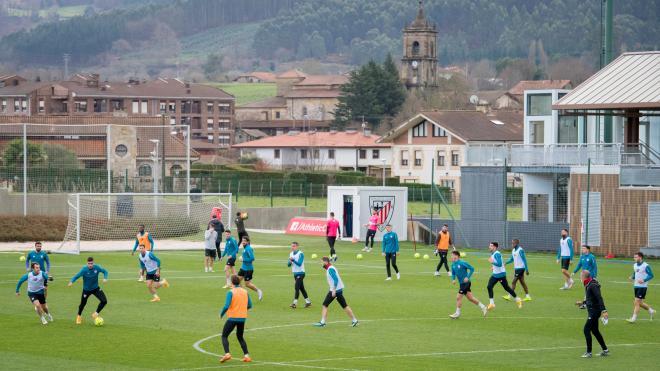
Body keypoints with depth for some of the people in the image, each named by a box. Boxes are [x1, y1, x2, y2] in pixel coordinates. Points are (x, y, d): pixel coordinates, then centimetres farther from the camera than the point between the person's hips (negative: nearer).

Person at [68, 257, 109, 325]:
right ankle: (79, 316, 44)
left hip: (96, 288, 2)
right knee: (83, 303, 13)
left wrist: (105, 278, -21)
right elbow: (77, 276, -29)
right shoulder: (84, 270, -25)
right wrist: (71, 282, -48)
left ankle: (96, 314, 9)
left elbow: (105, 271, -2)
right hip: (86, 290, -2)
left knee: (104, 301, -14)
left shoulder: (97, 268, -17)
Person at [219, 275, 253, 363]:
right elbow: (250, 305, 9)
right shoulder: (245, 292, 6)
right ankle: (246, 355, 9)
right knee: (240, 337, 21)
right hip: (243, 318, 5)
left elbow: (226, 306, -19)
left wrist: (221, 314, -1)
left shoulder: (231, 292, -11)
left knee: (224, 336, 7)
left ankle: (227, 353, -13)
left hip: (232, 317, -5)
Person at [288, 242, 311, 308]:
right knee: (301, 288, 12)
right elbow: (288, 265, 9)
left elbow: (299, 263, -22)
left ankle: (295, 303, -15)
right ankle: (308, 302, 20)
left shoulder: (300, 254, -13)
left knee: (296, 288, -14)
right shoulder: (291, 254, 10)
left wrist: (293, 260, -34)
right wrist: (290, 262, -14)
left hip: (300, 273, -8)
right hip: (295, 273, 8)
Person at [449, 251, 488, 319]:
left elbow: (472, 268, -13)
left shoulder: (462, 263, -16)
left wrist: (468, 277, -20)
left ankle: (457, 313, 4)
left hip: (465, 282, -8)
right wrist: (453, 279, -3)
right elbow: (453, 273, 17)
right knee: (470, 297, 12)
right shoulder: (453, 265, 6)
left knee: (458, 297, -8)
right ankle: (483, 307, 23)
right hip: (461, 283, 8)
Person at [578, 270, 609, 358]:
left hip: (594, 311, -10)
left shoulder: (592, 285, -19)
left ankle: (589, 353, -6)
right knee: (594, 330, 17)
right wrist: (582, 302, 33)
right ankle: (605, 350, 25)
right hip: (592, 311, 10)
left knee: (586, 329, -10)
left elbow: (599, 298, -25)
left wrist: (603, 310, -31)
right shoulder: (588, 285, 11)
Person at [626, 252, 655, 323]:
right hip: (636, 286, 8)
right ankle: (651, 310, 35)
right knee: (640, 303, 13)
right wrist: (632, 277, 0)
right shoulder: (635, 265, 9)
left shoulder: (646, 266, -14)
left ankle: (634, 318, -6)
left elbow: (651, 275, -11)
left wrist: (643, 280, -24)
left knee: (637, 302, -10)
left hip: (642, 286, -8)